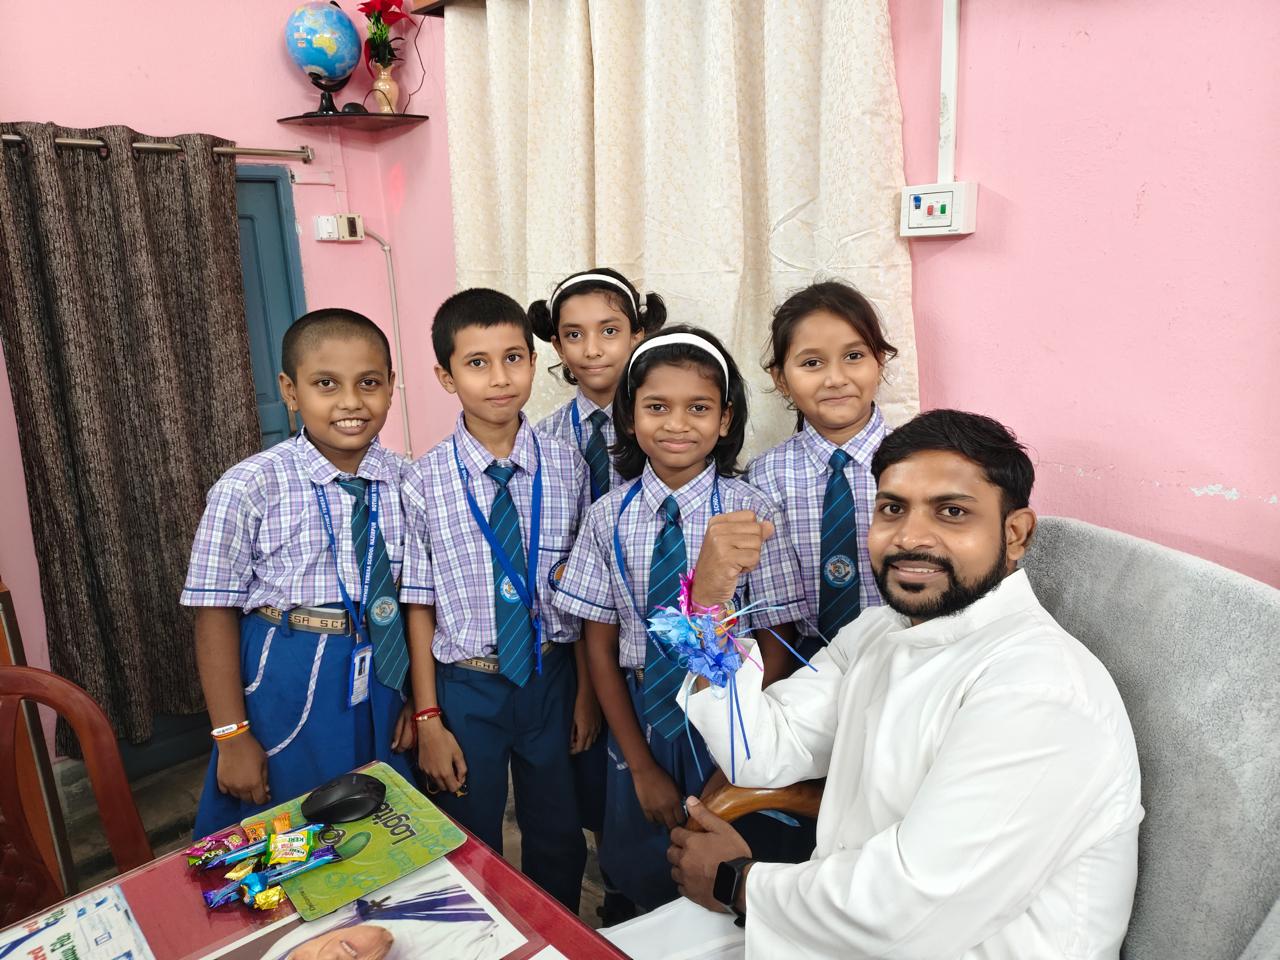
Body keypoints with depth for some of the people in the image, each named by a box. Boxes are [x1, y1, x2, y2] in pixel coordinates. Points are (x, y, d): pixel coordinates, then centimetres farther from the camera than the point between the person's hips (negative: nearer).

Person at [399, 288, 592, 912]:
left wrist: (588, 689, 4)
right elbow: (420, 604, -7)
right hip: (466, 684, -1)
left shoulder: (565, 468, -9)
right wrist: (428, 719, -4)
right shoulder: (425, 482, -13)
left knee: (558, 844, 20)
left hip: (551, 678, 2)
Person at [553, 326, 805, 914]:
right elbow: (600, 647, -2)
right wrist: (641, 766, -3)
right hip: (639, 720, 2)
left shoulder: (751, 513, -14)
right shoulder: (609, 516, -7)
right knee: (637, 885, 19)